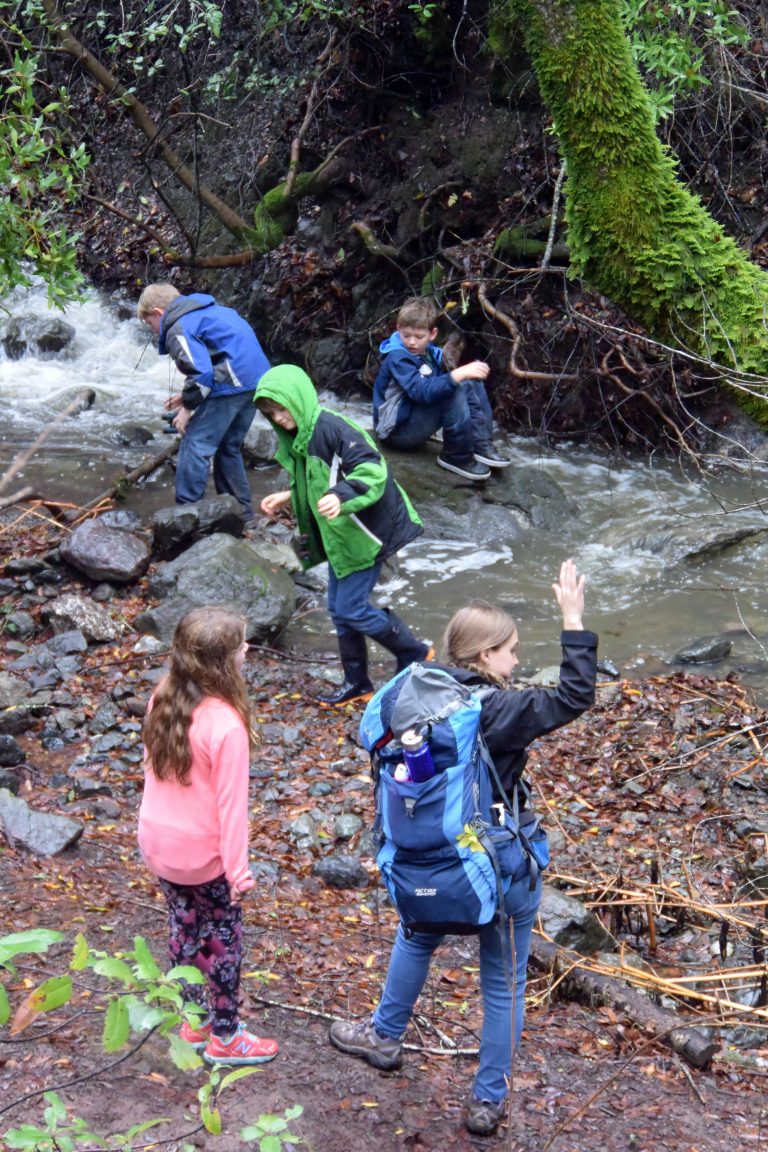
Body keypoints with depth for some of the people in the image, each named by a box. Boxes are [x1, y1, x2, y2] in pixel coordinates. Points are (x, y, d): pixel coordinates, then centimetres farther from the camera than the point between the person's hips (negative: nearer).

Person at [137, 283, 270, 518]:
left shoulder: (178, 327, -6)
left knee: (195, 446, -3)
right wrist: (187, 396, 26)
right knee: (229, 447, 20)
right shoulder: (202, 311, 24)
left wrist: (187, 408, -4)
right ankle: (241, 511, 25)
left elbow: (201, 373, -17)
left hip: (232, 383, -10)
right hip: (256, 378, 10)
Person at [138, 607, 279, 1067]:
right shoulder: (226, 725, -29)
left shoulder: (163, 700, -7)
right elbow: (230, 804, -22)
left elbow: (153, 770, 5)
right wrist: (239, 869, -12)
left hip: (159, 842, 6)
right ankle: (224, 1036, 27)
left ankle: (194, 1019, 39)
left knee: (185, 927, 23)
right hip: (203, 855, -6)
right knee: (223, 939, 13)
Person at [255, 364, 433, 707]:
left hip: (365, 532, -10)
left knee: (352, 609, -7)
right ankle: (356, 683, 26)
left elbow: (371, 469, -30)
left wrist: (341, 497, -44)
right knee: (339, 609, 13)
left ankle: (416, 654, 14)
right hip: (339, 536, 10)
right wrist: (289, 496, 16)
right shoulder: (297, 437, 9)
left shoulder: (332, 428, -22)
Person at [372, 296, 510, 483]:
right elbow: (421, 391, -36)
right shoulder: (398, 359, -22)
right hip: (398, 431, -9)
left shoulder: (430, 352, 4)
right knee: (454, 390, -28)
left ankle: (481, 445, -6)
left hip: (419, 422, 9)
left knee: (471, 382, 1)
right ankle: (457, 457, -19)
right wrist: (458, 374, -43)